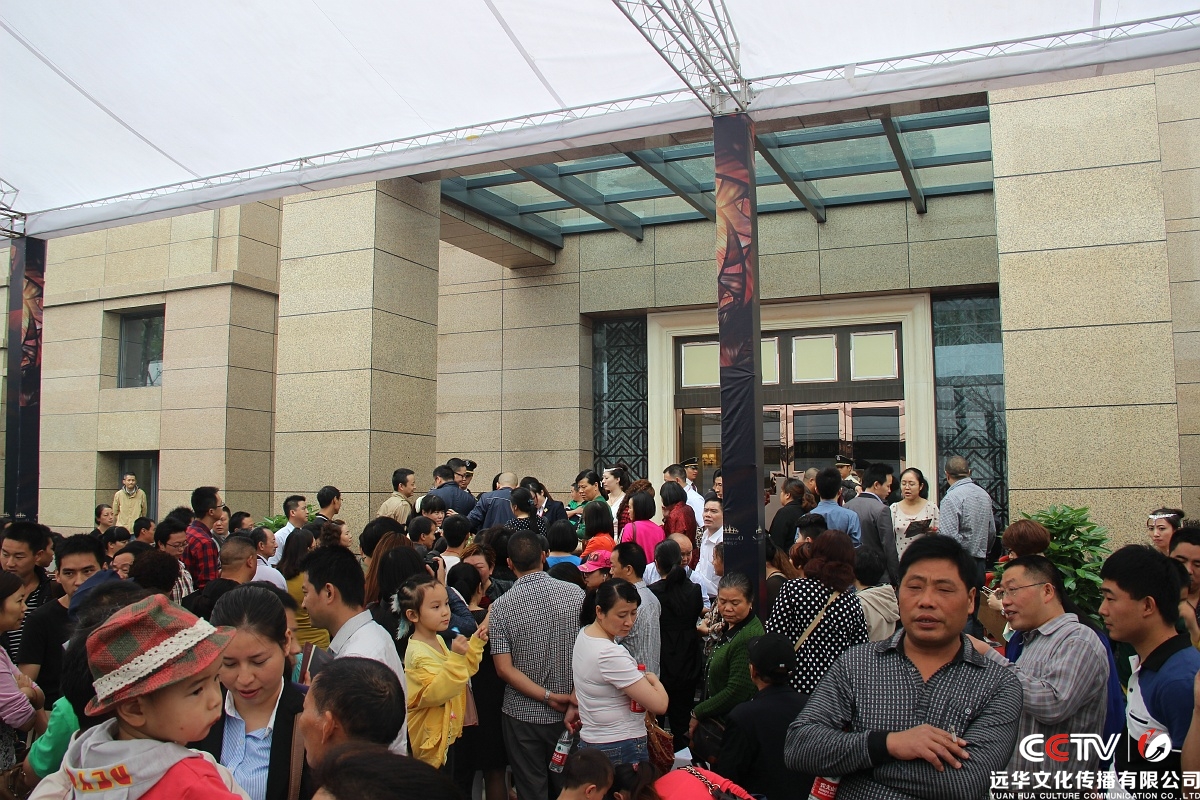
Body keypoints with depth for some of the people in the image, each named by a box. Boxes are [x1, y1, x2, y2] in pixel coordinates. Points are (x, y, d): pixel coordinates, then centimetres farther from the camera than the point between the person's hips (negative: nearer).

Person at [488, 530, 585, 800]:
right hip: (568, 714, 1)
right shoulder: (576, 594, -9)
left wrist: (548, 696, -13)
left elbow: (504, 669, -14)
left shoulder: (501, 606, -13)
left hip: (523, 714, -1)